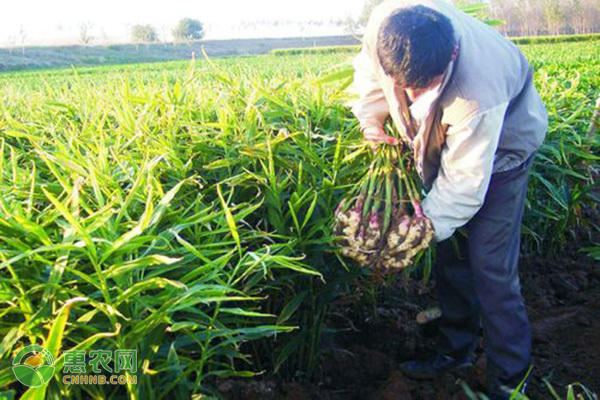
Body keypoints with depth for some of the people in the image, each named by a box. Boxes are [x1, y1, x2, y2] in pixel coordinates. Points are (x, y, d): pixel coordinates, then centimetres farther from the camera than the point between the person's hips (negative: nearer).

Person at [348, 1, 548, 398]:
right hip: (445, 140, 6)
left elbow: (465, 183, -33)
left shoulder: (479, 95, -44)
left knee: (489, 266, -9)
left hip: (501, 147, -6)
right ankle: (458, 348, 30)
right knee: (449, 250, 12)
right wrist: (371, 118, -14)